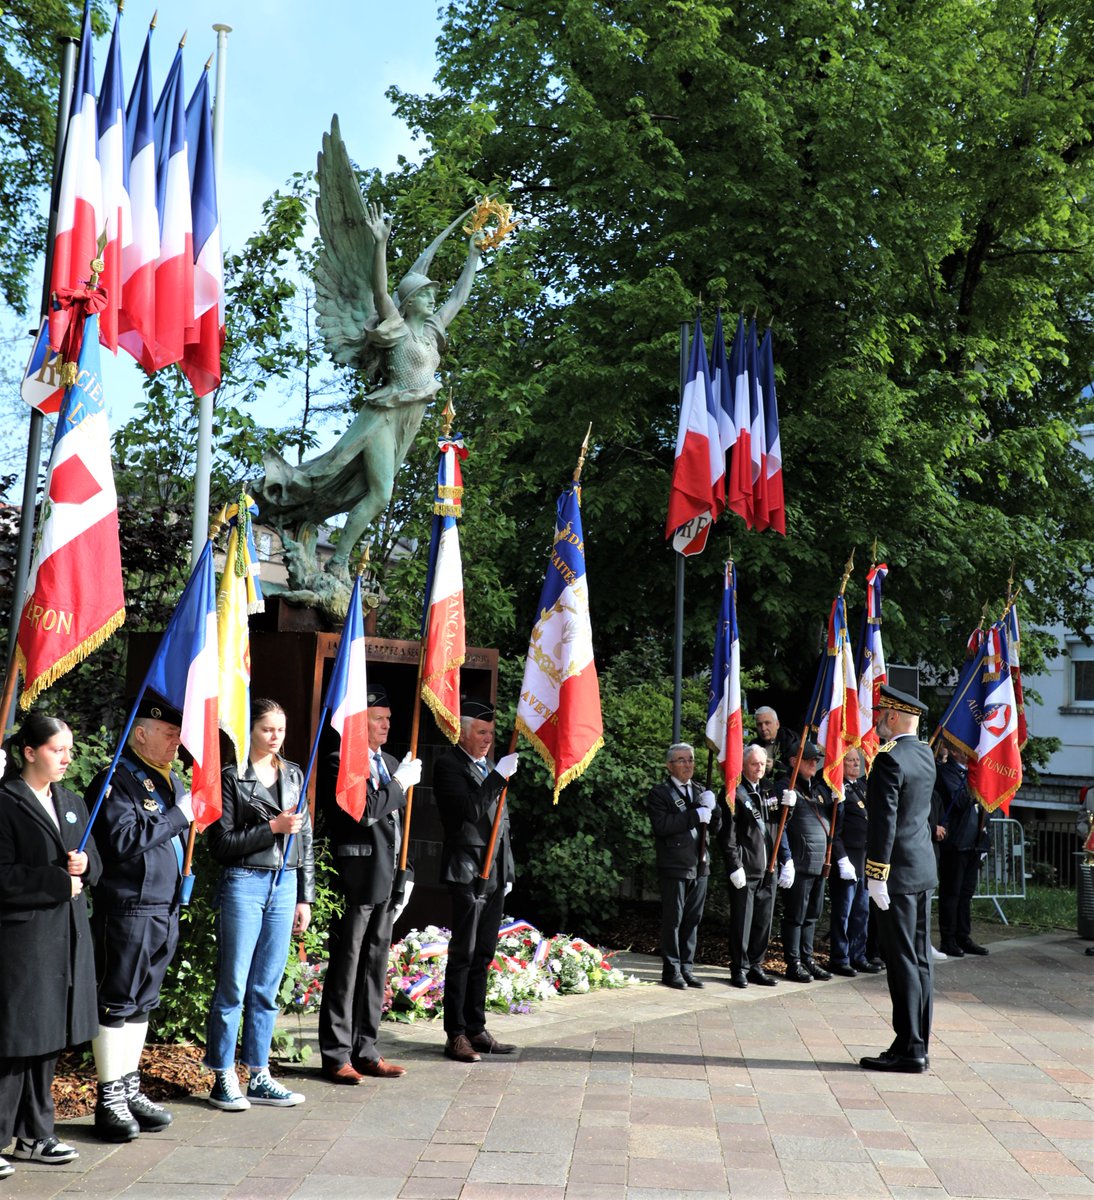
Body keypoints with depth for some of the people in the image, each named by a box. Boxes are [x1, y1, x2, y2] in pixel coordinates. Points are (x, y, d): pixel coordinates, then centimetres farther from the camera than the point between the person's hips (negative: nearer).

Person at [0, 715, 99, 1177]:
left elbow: (94, 864, 18)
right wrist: (59, 882, -15)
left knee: (47, 1038, 14)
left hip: (65, 935, 7)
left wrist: (84, 864, -4)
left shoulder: (72, 803, 15)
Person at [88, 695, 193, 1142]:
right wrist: (177, 815, -19)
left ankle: (130, 1089, 24)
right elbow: (123, 839, -23)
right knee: (117, 1002, -1)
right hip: (128, 909, -8)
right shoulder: (116, 780, -11)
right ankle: (109, 1099, 7)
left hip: (165, 910, 9)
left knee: (141, 1003, 15)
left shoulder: (171, 781, 17)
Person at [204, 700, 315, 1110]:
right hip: (243, 885, -5)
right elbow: (220, 843, -8)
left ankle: (259, 1077, 17)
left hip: (284, 885, 5)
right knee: (232, 986, 0)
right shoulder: (231, 777, -4)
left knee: (267, 988, 9)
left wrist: (305, 896, 12)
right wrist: (272, 828, -15)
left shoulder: (294, 776, 12)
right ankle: (223, 1078, 10)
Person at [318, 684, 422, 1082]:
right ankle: (336, 1055, 7)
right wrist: (400, 784, -10)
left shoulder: (390, 763, 16)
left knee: (375, 964, 12)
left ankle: (365, 1051, 20)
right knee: (345, 966, -1)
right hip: (356, 879, -8)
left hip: (386, 880, 8)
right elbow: (364, 810, -22)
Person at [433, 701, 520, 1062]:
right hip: (468, 871, -7)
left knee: (483, 955, 11)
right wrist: (500, 775, -20)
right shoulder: (448, 764, -7)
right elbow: (471, 809, -20)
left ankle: (476, 1029, 18)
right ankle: (455, 1035, 2)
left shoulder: (489, 766, 16)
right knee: (463, 954, -4)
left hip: (495, 873, 7)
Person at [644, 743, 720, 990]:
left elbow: (714, 829, 14)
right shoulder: (659, 793, -2)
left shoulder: (700, 792, 17)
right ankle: (671, 971, 6)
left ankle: (687, 968, 17)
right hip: (674, 867, -5)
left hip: (700, 867, 6)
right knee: (673, 920, -2)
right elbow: (661, 825, -18)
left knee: (692, 921, 9)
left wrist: (711, 809, -6)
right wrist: (695, 815, -18)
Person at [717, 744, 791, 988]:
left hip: (767, 869, 7)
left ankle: (756, 966, 22)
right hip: (744, 870, -6)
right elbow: (728, 834, -10)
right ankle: (739, 969, 10)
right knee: (742, 920, -1)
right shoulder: (735, 794, -6)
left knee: (764, 920, 11)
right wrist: (735, 866, -15)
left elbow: (780, 824, 21)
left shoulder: (769, 792, 15)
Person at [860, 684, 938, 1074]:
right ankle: (918, 1045, 18)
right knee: (919, 960, 11)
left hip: (898, 871, -9)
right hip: (923, 869, 9)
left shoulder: (889, 759, -17)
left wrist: (876, 877, -18)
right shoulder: (925, 754, 10)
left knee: (903, 962, -4)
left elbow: (884, 822, -20)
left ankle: (908, 1049, 0)